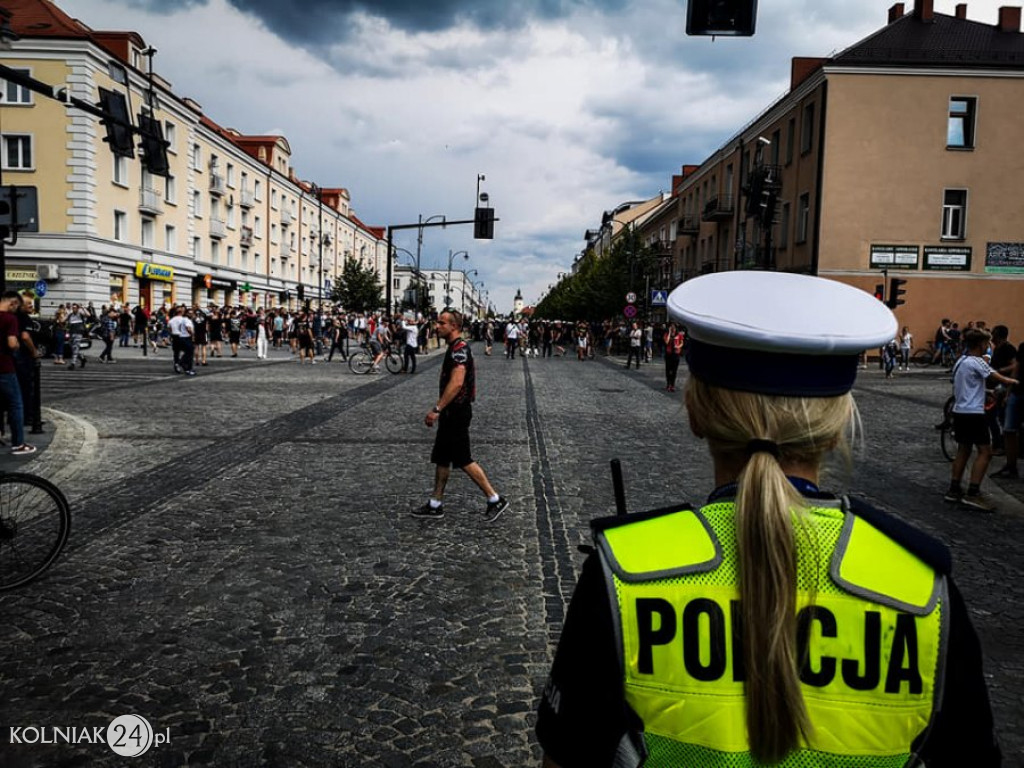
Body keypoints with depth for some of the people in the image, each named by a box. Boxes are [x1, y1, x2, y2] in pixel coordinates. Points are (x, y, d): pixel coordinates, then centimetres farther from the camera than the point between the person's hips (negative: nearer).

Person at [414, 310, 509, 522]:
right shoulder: (455, 347, 14)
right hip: (451, 412, 10)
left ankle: (495, 499, 6)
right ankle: (435, 505, 22)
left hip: (456, 414, -10)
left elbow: (456, 383, -28)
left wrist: (437, 409, -27)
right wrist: (439, 409, 23)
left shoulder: (459, 349, -18)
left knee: (464, 460, -4)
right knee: (441, 458, 13)